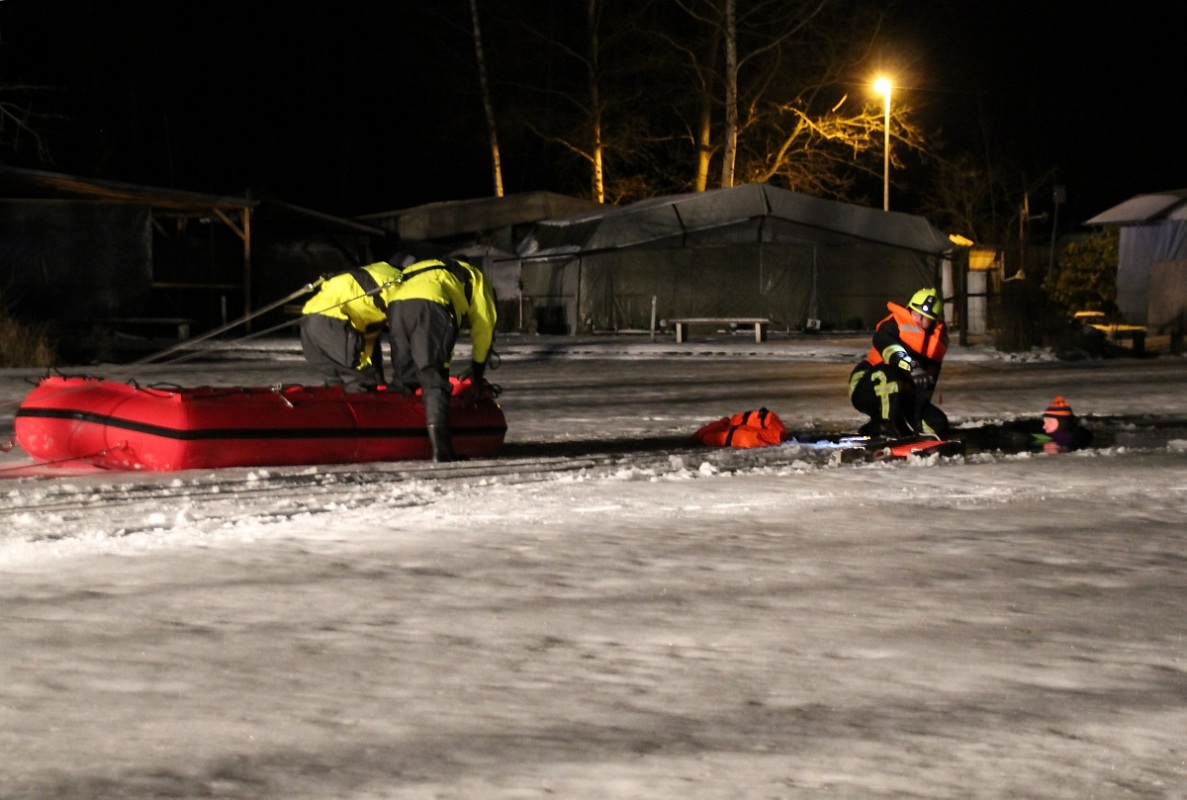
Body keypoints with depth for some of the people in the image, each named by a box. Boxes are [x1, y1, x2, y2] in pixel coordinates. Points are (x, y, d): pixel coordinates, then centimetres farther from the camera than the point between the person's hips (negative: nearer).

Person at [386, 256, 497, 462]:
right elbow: (483, 328, 23)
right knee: (434, 380, -6)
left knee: (403, 378, 15)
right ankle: (440, 446, -19)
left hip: (396, 305, 6)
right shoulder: (476, 278, 30)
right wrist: (476, 375, 28)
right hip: (430, 306, -5)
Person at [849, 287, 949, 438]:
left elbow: (930, 375, -2)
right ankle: (887, 424, -31)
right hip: (866, 390, -7)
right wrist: (911, 365, -55)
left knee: (939, 425, -5)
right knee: (890, 370, -37)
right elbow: (882, 340, -38)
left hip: (901, 397, 7)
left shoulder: (938, 337, 4)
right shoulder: (896, 322, -13)